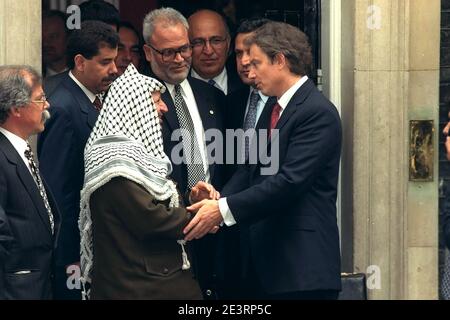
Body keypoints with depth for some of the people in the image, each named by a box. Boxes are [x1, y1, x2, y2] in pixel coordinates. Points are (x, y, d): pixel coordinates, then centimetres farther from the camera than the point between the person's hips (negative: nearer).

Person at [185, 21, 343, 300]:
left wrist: (224, 209, -21)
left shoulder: (318, 112, -12)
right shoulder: (273, 112, 18)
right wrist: (217, 201, -7)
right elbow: (251, 169, 13)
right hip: (265, 262, 8)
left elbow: (290, 181, -20)